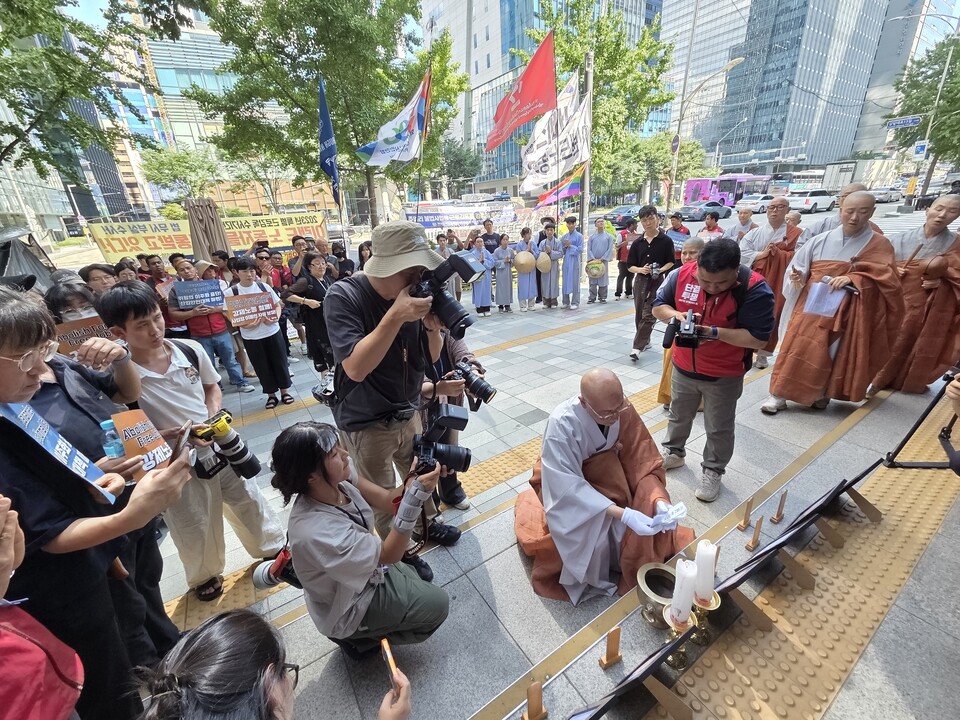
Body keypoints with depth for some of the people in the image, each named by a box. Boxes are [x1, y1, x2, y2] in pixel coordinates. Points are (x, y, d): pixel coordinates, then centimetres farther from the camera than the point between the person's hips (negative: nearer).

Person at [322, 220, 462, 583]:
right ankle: (402, 554, 42)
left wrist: (433, 327, -22)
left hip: (408, 413, 5)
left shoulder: (414, 294, -8)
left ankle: (429, 523, 55)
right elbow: (355, 368, -31)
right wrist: (395, 316, -37)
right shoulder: (343, 297, -22)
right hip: (366, 425, -5)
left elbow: (430, 357, -1)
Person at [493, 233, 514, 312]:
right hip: (500, 272, -3)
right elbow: (495, 262, -8)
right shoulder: (497, 251, -6)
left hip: (508, 271, 3)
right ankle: (500, 305, 7)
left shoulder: (511, 250, 4)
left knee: (509, 287, 7)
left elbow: (514, 260, 10)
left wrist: (510, 261, -10)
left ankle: (508, 305, 16)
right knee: (501, 288, -1)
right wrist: (503, 261, -15)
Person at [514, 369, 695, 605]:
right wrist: (623, 514, -43)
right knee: (594, 530, -27)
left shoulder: (623, 410, -23)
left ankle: (639, 569, 13)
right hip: (567, 482, -4)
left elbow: (642, 461, -17)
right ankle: (590, 578, 8)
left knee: (650, 510, -17)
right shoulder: (562, 424, -36)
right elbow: (568, 486, -35)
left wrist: (659, 501, -34)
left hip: (609, 473, 4)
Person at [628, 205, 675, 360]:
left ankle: (637, 347, -10)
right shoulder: (637, 242, 4)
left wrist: (661, 270, -16)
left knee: (648, 315, -9)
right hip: (640, 281, 4)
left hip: (658, 282, -4)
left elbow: (671, 262, 4)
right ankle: (645, 341, 28)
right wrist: (641, 269, -15)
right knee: (639, 315, 10)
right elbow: (630, 266, 5)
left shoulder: (666, 241, -3)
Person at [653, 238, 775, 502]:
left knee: (719, 428, 14)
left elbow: (758, 339, -24)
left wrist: (715, 332, -34)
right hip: (683, 367, 4)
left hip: (725, 376, -3)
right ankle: (673, 452, 46)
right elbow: (658, 305, -2)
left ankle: (713, 471, 36)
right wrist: (675, 315, -23)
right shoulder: (682, 275, -14)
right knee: (678, 415, 23)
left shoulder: (755, 290, -23)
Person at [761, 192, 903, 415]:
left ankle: (821, 393, 22)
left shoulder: (879, 245, -1)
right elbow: (798, 268, 5)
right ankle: (780, 394, 3)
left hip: (844, 310, -1)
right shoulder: (820, 241, 0)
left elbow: (886, 279, -7)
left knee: (831, 353, 6)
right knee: (795, 348, -2)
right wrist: (796, 277, -17)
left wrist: (851, 279, -21)